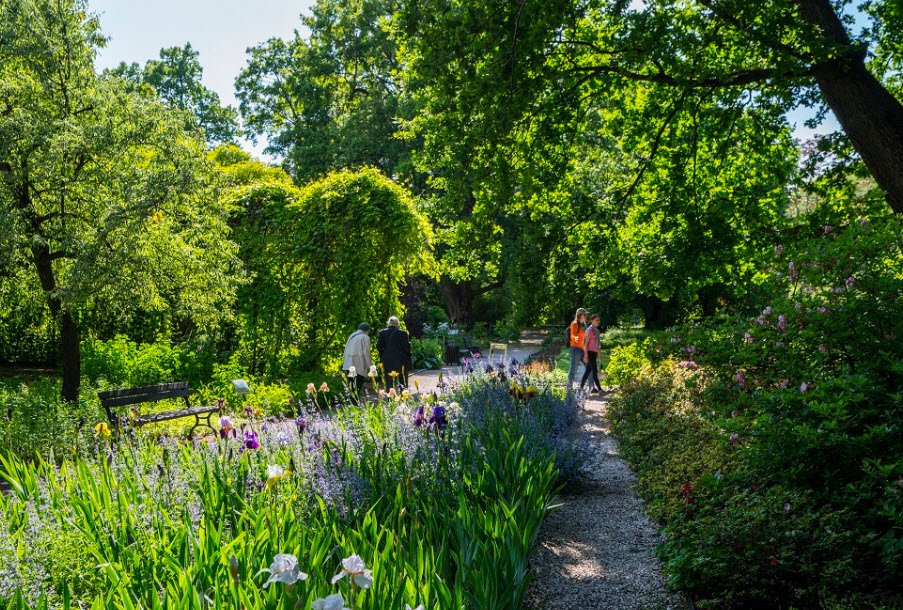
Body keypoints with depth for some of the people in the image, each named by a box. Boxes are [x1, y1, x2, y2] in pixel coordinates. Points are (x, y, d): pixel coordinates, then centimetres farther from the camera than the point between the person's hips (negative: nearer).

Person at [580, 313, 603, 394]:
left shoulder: (596, 330, 14)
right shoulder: (589, 330, -11)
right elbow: (585, 343, -13)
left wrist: (599, 354, 19)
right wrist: (586, 355, -18)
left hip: (594, 353, 9)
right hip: (590, 352, -9)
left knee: (588, 370, 10)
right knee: (594, 371, -8)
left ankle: (581, 387, 15)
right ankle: (599, 389, -8)